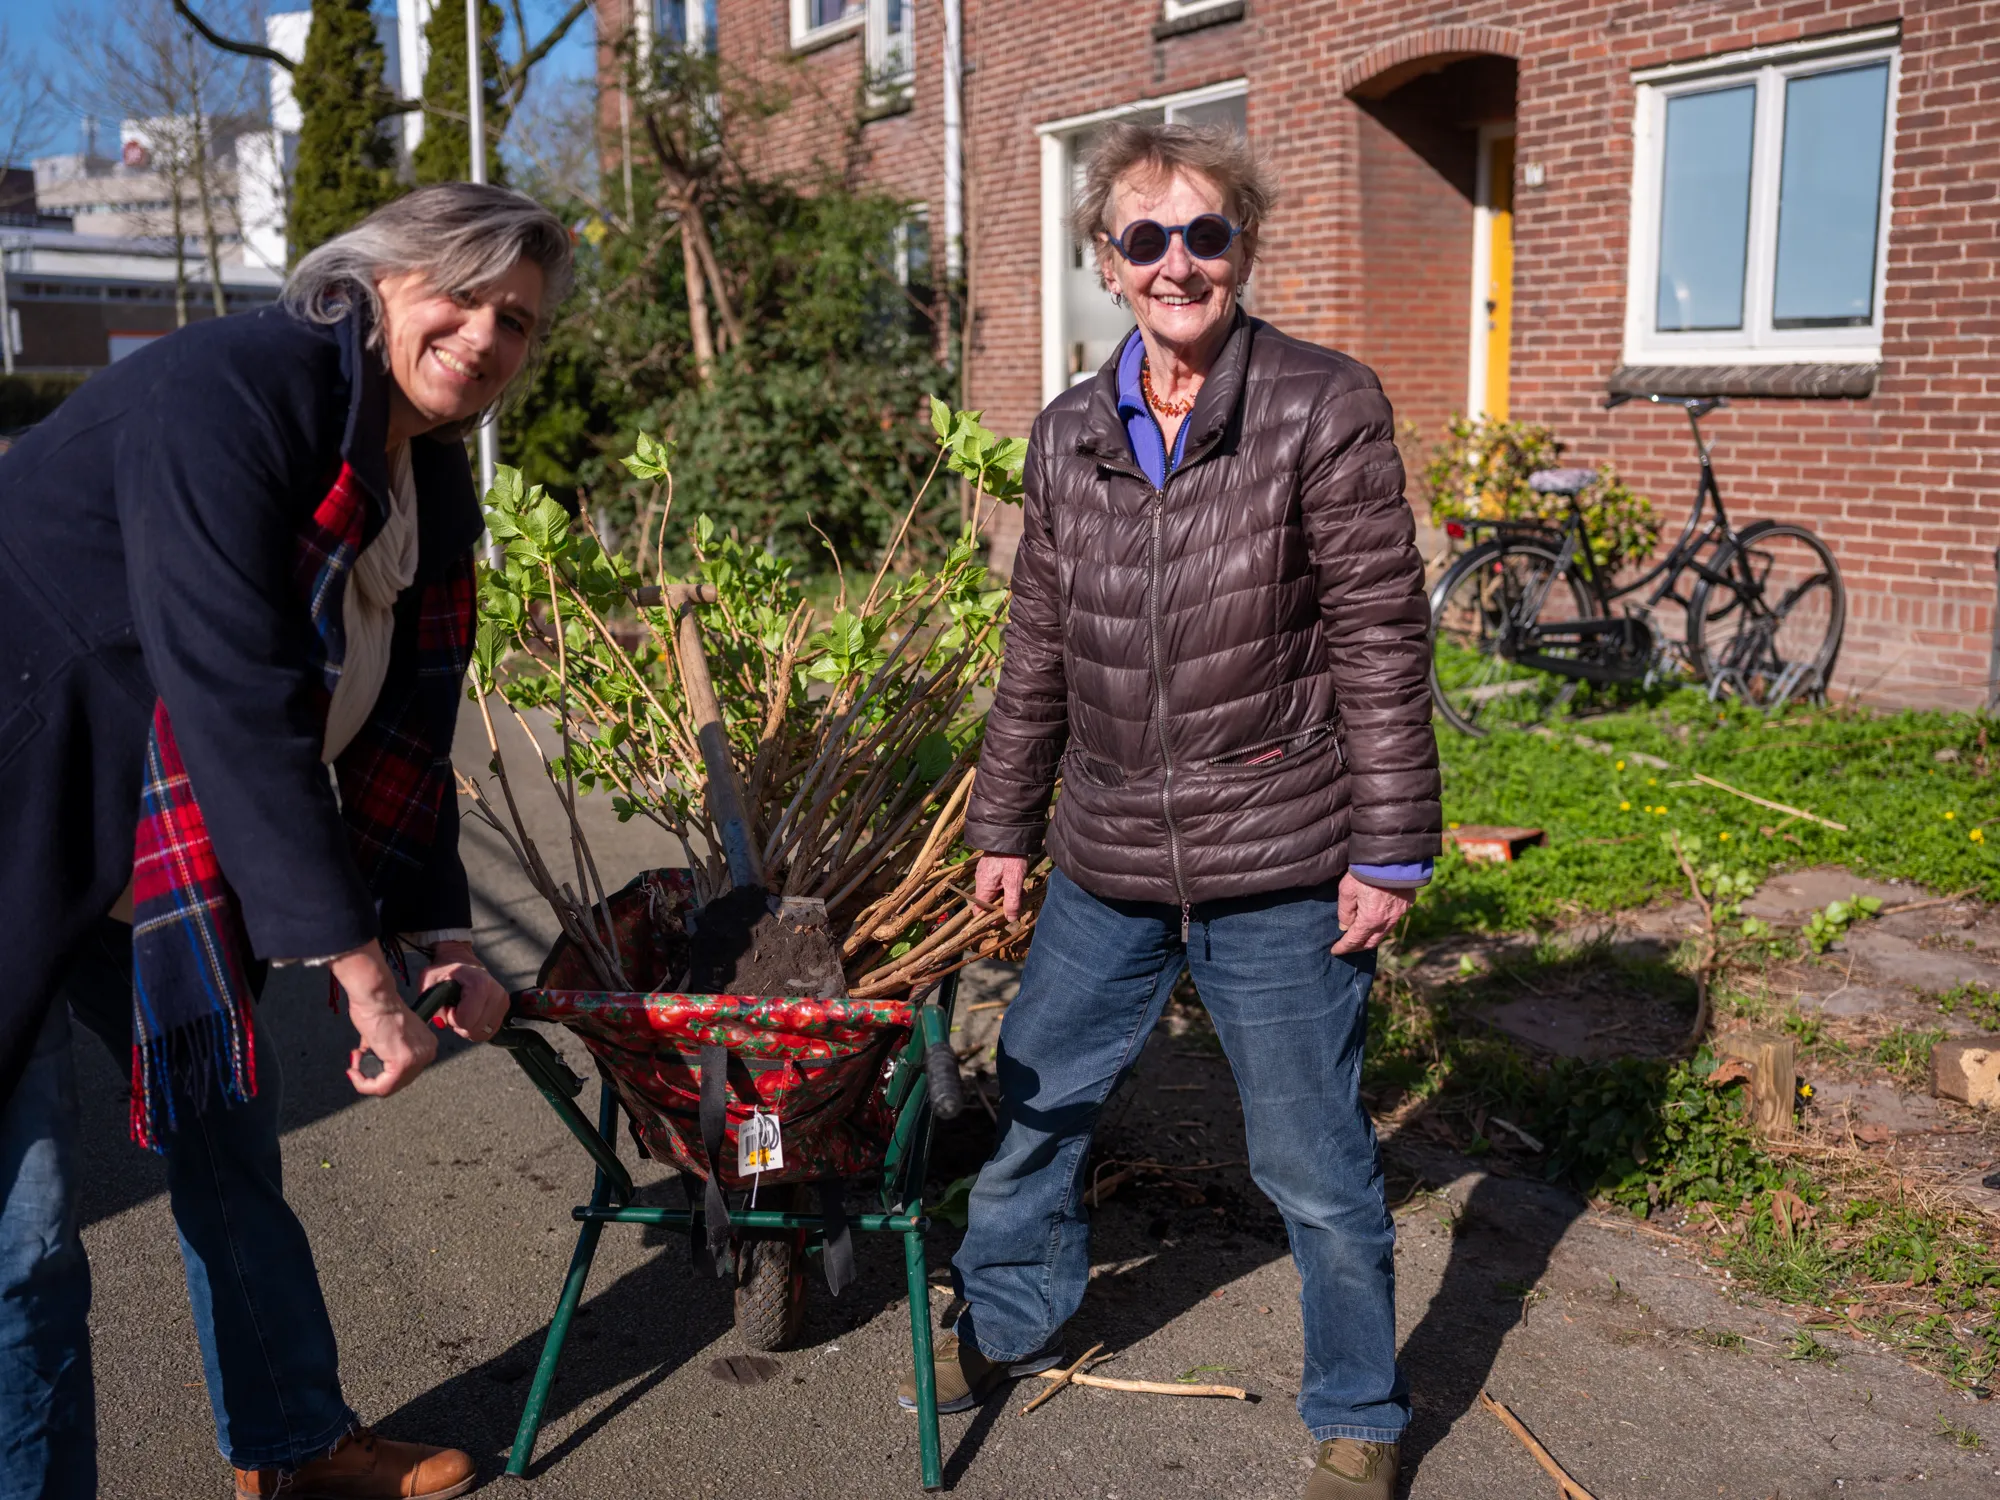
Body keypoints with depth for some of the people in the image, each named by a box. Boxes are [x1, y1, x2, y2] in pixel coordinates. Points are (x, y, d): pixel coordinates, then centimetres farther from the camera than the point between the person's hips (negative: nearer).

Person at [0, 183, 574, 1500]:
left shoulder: (432, 489, 5)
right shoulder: (233, 390, -23)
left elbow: (400, 733, 9)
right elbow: (237, 702, -29)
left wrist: (440, 934, 1)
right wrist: (358, 970, -27)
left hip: (160, 852, 9)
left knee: (230, 1130, 19)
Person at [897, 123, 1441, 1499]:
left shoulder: (1326, 409, -8)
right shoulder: (1070, 435, 6)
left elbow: (1381, 644, -8)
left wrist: (1390, 852, -10)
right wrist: (1006, 822, 15)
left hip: (1279, 876, -4)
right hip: (1106, 868, 5)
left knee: (1315, 1165, 8)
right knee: (1036, 1108, 19)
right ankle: (1009, 1324, 45)